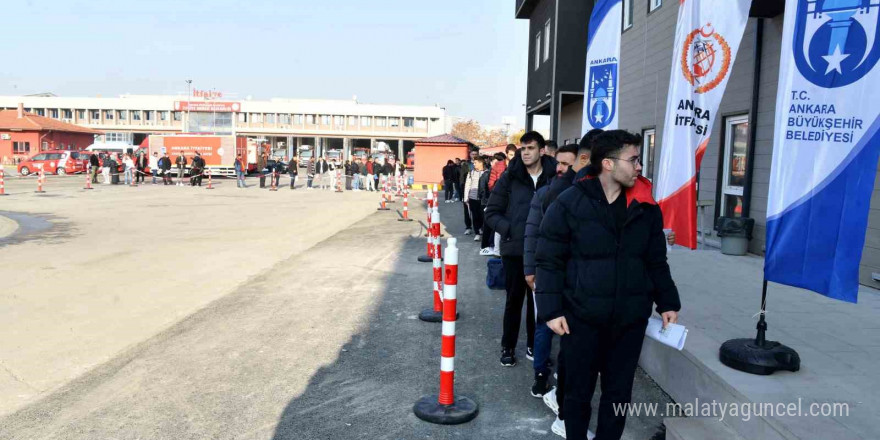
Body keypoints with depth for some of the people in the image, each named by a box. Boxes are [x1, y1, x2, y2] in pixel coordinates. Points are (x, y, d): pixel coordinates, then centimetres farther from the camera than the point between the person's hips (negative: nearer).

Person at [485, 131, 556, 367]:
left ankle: (533, 344, 30)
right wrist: (510, 230, -13)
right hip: (514, 250, 0)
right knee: (514, 299, 9)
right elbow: (492, 213, 0)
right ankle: (508, 347, 24)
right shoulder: (509, 177, -3)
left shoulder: (555, 177, -4)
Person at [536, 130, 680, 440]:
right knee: (578, 392, 11)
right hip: (581, 318, -3)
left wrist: (667, 303, 9)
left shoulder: (646, 207, 4)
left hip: (630, 319, 4)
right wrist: (551, 310, -12)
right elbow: (549, 261, -7)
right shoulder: (569, 203, -9)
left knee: (619, 393, 14)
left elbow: (656, 261, 14)